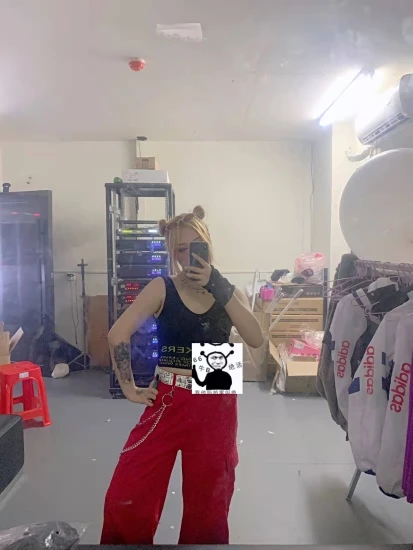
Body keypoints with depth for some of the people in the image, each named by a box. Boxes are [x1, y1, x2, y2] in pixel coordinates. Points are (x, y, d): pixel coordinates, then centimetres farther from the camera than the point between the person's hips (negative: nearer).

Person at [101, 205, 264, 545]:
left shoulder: (230, 293, 2)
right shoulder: (163, 288, -6)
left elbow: (256, 339, -15)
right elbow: (118, 334, -14)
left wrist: (217, 287, -20)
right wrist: (130, 389, -13)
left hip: (217, 408, 2)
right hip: (168, 403, -1)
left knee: (207, 505, 18)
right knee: (126, 499, 4)